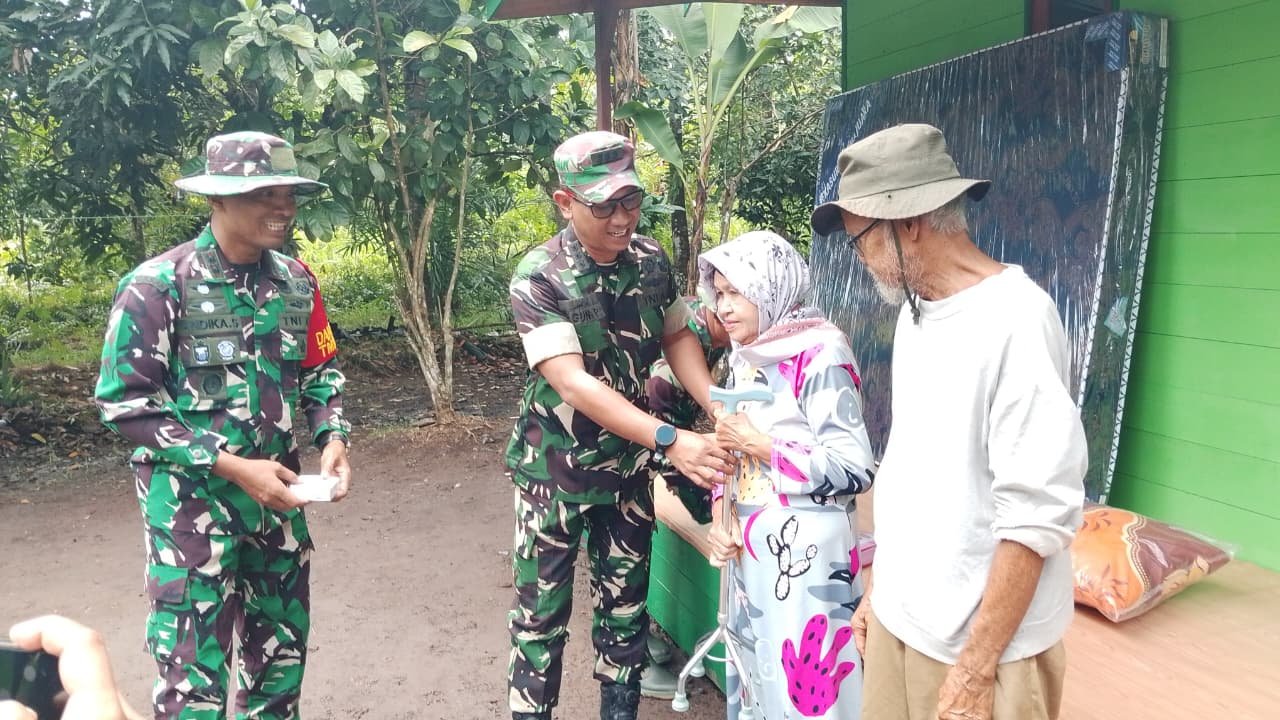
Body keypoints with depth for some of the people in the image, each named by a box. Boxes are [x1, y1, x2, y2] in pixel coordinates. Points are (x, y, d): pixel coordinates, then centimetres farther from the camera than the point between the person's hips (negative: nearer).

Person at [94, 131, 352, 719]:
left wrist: (332, 438, -7)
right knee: (194, 670, 2)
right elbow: (124, 402, -14)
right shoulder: (157, 285, -14)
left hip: (275, 493, 5)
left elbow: (320, 372, 13)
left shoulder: (295, 283, 2)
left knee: (282, 647, 17)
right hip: (191, 496, -5)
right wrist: (230, 465, -19)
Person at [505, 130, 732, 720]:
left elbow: (677, 337, 9)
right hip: (555, 471, -4)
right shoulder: (538, 278, -20)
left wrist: (719, 408, -9)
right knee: (542, 615, 6)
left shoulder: (651, 260, -5)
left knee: (626, 607, 15)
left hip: (628, 466, 4)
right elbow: (573, 384, -28)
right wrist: (670, 440, -36)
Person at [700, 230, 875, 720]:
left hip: (805, 552, -7)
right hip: (751, 548, 8)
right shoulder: (745, 359, 9)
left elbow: (854, 469, -20)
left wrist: (761, 445, -16)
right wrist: (720, 513, 0)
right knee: (756, 673, 17)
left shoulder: (819, 357, -14)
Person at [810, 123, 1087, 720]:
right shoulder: (915, 310, 6)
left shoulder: (1017, 319, -19)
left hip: (984, 643, -7)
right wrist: (877, 587, 15)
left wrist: (976, 669, -19)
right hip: (899, 620, 7)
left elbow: (1038, 514, -21)